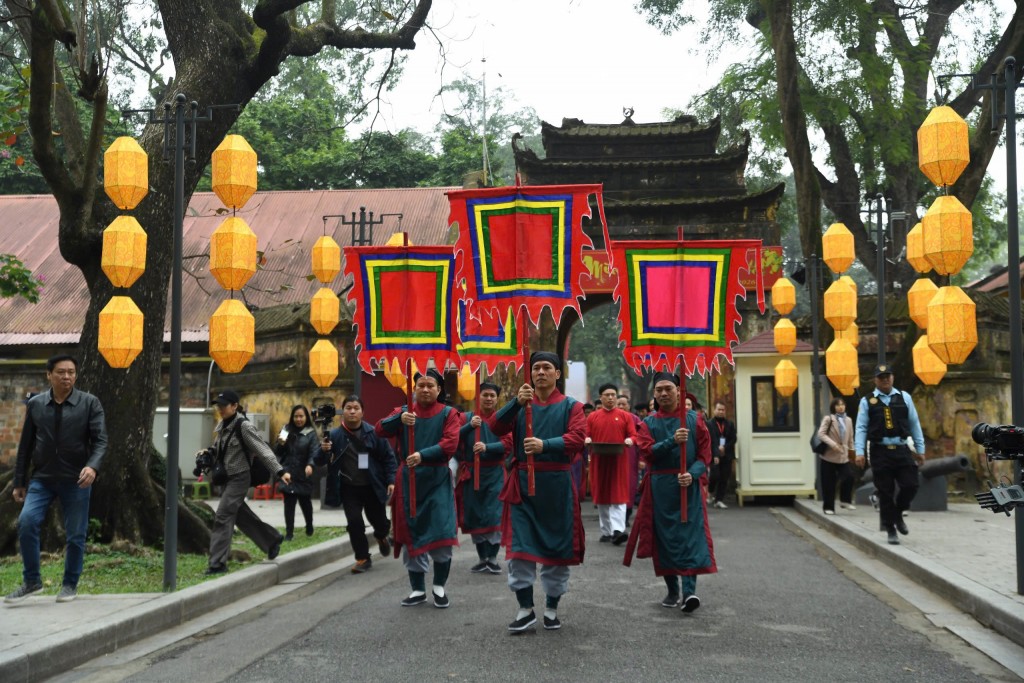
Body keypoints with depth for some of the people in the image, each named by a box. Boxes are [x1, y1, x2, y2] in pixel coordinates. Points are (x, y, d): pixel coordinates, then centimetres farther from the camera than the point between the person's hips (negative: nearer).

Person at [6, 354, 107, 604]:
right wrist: (19, 482, 9)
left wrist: (92, 466, -27)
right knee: (27, 522, -15)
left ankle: (70, 584, 20)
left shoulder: (90, 403, -2)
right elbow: (25, 445, 10)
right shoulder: (35, 404, 6)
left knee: (75, 534, 2)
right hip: (42, 478, 2)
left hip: (76, 480, -1)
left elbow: (100, 440, -7)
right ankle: (31, 580, 1)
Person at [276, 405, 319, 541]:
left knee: (305, 501, 15)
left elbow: (314, 452, -15)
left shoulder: (311, 433, -4)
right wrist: (281, 444, -11)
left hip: (303, 475, -2)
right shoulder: (287, 430, 6)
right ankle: (289, 532, 4)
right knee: (289, 503, -3)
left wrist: (310, 465, -34)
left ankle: (309, 527, 37)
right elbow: (279, 453, 11)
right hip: (288, 473, 2)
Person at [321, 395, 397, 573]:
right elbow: (320, 461, -4)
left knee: (379, 521, 11)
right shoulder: (335, 435, -5)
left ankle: (381, 537, 47)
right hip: (349, 489, 0)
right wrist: (323, 450, -26)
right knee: (354, 523, -5)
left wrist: (391, 480, -12)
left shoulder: (373, 433, -6)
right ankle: (363, 558, 13)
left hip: (372, 487, 0)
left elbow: (388, 457, -3)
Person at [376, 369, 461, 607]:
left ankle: (439, 587, 12)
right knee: (411, 535, 6)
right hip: (409, 480, 2)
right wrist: (399, 419, -28)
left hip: (437, 480, -2)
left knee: (441, 534, -7)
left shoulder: (448, 413, 0)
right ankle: (418, 589, 18)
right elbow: (380, 430, -9)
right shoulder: (403, 411, 7)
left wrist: (423, 455, -28)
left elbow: (450, 444, -14)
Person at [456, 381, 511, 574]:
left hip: (495, 473, -2)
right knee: (475, 515, 5)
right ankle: (482, 558, 15)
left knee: (495, 514, -7)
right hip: (471, 472, 2)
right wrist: (469, 426, -19)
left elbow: (508, 443, -9)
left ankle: (493, 557, 2)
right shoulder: (468, 417, 8)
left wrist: (487, 447, -24)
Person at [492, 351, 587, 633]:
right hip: (523, 483, 1)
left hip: (557, 484, -1)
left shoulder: (571, 406, 3)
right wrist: (516, 402, -22)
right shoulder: (521, 404, 9)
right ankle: (525, 609, 8)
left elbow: (577, 438, -13)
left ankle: (552, 608, 19)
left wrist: (545, 445, -29)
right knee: (519, 545, -2)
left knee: (558, 545, 5)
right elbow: (497, 428, -6)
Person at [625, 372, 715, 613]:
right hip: (660, 487, 1)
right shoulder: (649, 423, 7)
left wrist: (692, 474, -16)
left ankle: (689, 590, -15)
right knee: (665, 537, 4)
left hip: (688, 485, -1)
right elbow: (647, 452, -8)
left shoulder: (694, 419, 5)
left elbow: (705, 453, 1)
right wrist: (672, 441, -22)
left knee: (690, 534, -10)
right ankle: (672, 590, 15)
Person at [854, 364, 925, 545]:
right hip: (880, 452, -2)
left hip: (901, 450, 2)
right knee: (885, 493, 1)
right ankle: (891, 531, 13)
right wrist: (859, 452, -9)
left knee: (910, 486, -7)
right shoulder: (867, 401, 3)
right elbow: (861, 428, 1)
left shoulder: (904, 397, 9)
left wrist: (920, 449, 10)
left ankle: (898, 514, 23)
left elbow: (914, 424, 12)